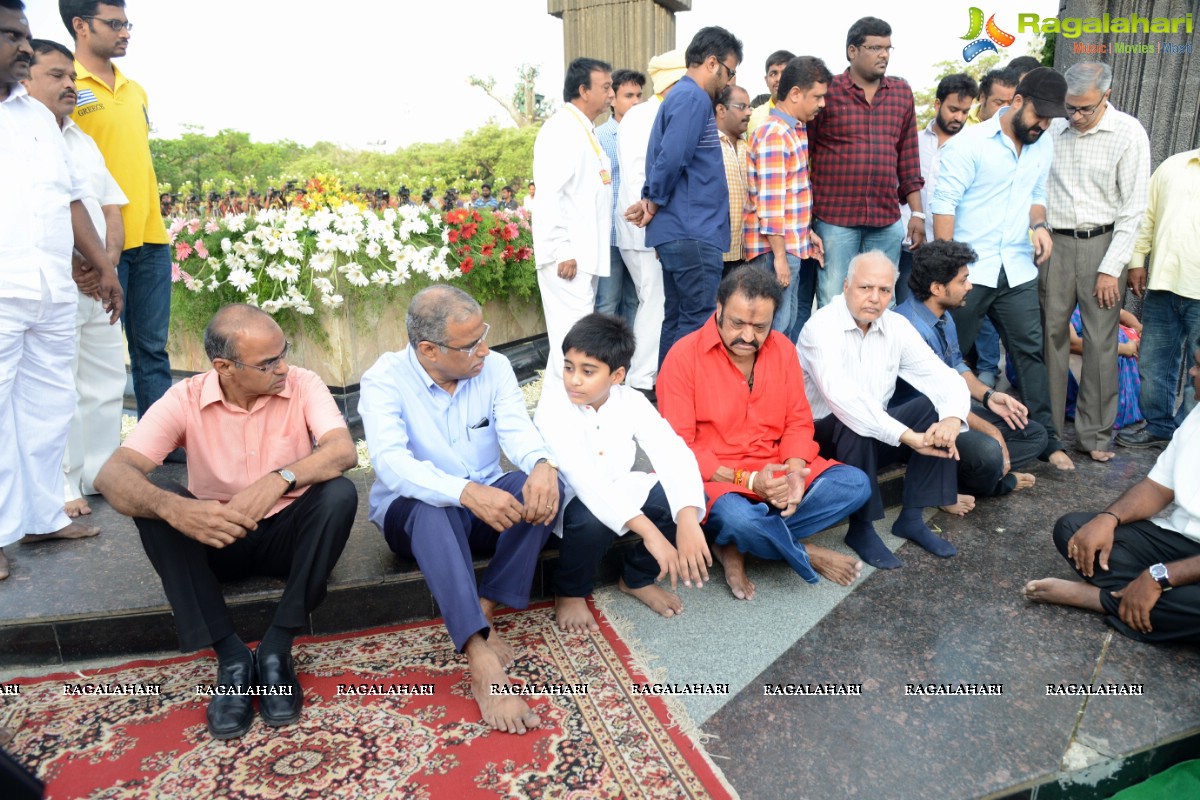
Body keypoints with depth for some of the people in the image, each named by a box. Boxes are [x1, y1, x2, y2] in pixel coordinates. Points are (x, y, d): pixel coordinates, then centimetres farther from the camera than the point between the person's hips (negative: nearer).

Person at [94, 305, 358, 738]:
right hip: (215, 539, 1)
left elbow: (344, 450, -28)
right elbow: (111, 474, -24)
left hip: (287, 533, 0)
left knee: (339, 493, -30)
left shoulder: (303, 385, -13)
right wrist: (174, 508, -46)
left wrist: (280, 479, -47)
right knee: (156, 502, -27)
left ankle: (275, 652, -20)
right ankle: (232, 657, -21)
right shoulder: (185, 399, -13)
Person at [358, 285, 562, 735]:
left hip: (487, 507, 4)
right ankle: (483, 664, -46)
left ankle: (483, 611, -23)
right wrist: (467, 492, -47)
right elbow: (392, 463, -31)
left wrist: (541, 464, -41)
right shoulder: (385, 381, -16)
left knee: (544, 485, -27)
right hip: (414, 515, -3)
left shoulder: (494, 367, -3)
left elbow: (518, 430, -16)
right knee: (433, 509, -39)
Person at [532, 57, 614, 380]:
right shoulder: (561, 130, -10)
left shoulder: (585, 131, 20)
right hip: (567, 257, -10)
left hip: (585, 255, 10)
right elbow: (548, 195, -19)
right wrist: (562, 251, -22)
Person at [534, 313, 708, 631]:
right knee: (592, 519, -37)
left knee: (684, 495, -19)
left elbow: (674, 455, -24)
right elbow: (582, 477, -38)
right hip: (567, 499, -4)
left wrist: (688, 521, -43)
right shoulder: (555, 403, -25)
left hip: (617, 491, 4)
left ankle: (638, 577, 6)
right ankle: (570, 592, -4)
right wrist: (649, 531, -45)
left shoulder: (631, 402, -12)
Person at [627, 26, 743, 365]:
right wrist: (655, 203, -7)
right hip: (693, 231, -10)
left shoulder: (680, 95, 21)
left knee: (677, 319, 12)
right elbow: (672, 159, -21)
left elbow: (667, 158, 19)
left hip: (679, 231, 10)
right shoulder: (694, 98, -11)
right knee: (699, 323, -7)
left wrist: (651, 201, 4)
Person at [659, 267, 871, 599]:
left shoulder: (782, 348, 4)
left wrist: (794, 473, -14)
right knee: (737, 517, -37)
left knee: (855, 484, -11)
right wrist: (746, 480, -21)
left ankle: (736, 546, -14)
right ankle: (808, 555, -3)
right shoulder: (684, 356, -12)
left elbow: (798, 421, 7)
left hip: (774, 469, 6)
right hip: (714, 476, -6)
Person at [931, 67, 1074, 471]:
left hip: (1018, 271, 6)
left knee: (1031, 351, 7)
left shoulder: (1044, 147, 11)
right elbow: (944, 203, -11)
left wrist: (1039, 224, -1)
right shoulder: (970, 143, -8)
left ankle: (1046, 437, 17)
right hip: (968, 271, -5)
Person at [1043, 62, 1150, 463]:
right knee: (1050, 336, 4)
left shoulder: (1129, 133, -3)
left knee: (1101, 343, 0)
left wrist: (1112, 268, -8)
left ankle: (1095, 435, 10)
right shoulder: (1054, 130, 4)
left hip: (1101, 244, -2)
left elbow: (1133, 208, -4)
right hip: (1055, 243, 2)